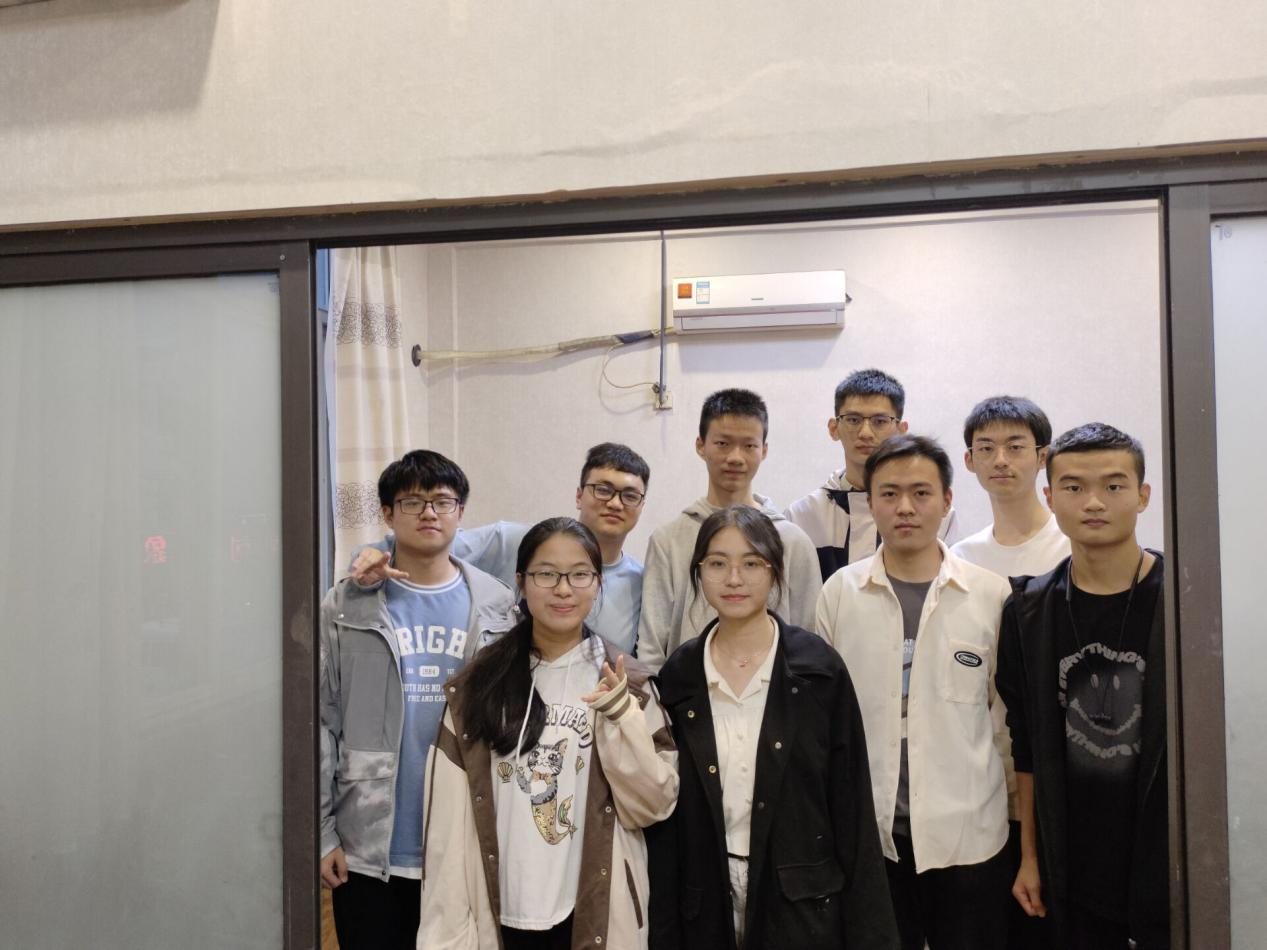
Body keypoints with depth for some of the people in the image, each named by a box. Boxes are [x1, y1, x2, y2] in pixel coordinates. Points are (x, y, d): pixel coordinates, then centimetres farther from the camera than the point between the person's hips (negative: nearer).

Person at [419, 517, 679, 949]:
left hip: (595, 914, 0)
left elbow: (655, 805, -8)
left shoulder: (625, 682, -4)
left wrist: (621, 716, -20)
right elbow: (450, 818, -3)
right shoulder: (477, 683, -3)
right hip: (499, 913, 1)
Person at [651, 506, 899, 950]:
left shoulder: (818, 667, -8)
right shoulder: (679, 674, -3)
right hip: (706, 903, 2)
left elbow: (851, 799, -6)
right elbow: (664, 805, 1)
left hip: (801, 902, -2)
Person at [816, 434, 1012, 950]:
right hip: (867, 830, 1)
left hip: (967, 830, 0)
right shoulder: (839, 591, -3)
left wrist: (1019, 811, 5)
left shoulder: (991, 593, -4)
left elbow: (1008, 713, 4)